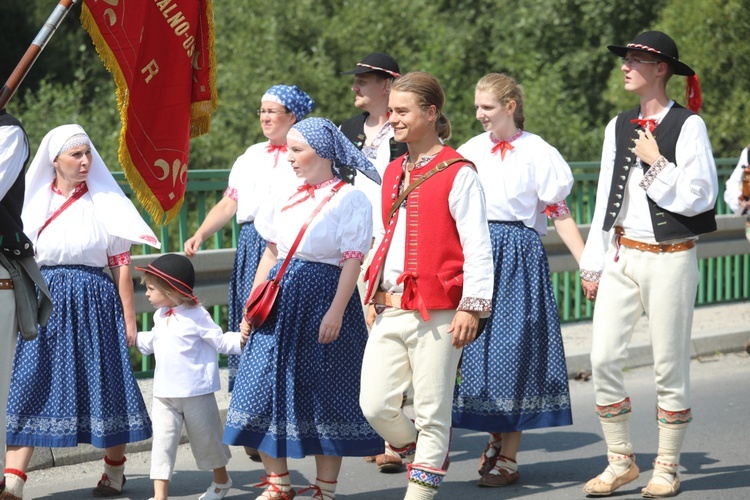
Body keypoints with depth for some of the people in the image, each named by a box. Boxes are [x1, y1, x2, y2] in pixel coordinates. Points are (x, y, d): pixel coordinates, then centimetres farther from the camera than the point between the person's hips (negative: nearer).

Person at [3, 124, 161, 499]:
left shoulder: (105, 202, 2)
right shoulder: (35, 202, 6)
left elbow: (121, 265, 1)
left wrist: (129, 320, -2)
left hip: (95, 304, -1)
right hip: (46, 303, 1)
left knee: (104, 383, 5)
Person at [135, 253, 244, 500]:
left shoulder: (195, 316, -13)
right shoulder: (160, 316, 9)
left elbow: (220, 341, -14)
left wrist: (242, 339, -30)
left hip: (196, 393, -5)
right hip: (164, 394, 6)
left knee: (205, 436, 12)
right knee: (162, 440, -4)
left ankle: (221, 479, 35)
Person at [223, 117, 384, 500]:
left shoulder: (350, 199, -6)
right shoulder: (287, 197, 13)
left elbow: (352, 261, -12)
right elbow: (270, 254, 16)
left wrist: (336, 312, -19)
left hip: (323, 297, -6)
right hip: (281, 298, 6)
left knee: (323, 394, 0)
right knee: (266, 386, 4)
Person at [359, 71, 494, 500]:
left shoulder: (458, 174, -6)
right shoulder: (394, 173, 17)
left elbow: (477, 246, -9)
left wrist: (471, 307, -14)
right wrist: (373, 297, 20)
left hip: (436, 312, -7)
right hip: (390, 311, 7)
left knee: (432, 411, -2)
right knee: (375, 405, 1)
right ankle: (421, 455, 27)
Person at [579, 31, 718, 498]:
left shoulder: (688, 126, -6)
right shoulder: (619, 127, 11)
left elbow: (698, 197, -11)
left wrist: (656, 163, -12)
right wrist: (593, 264, 14)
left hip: (669, 258, -5)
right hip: (622, 256, 5)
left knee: (670, 366, 1)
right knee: (603, 358, -2)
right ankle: (621, 461, 11)